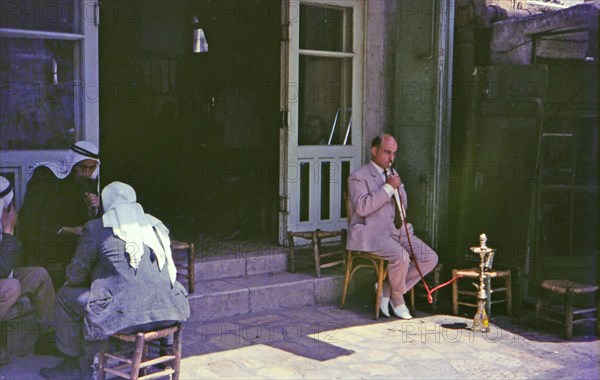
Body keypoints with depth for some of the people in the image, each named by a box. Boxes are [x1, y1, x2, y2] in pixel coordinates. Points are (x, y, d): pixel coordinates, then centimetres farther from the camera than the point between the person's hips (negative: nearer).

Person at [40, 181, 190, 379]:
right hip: (167, 311, 6)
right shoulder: (156, 224, 13)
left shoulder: (95, 229, -3)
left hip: (126, 315, -6)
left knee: (65, 296, 16)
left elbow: (76, 277, 2)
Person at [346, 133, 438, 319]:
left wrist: (398, 187, 3)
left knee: (430, 258, -9)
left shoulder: (392, 173, 21)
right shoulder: (358, 177, -3)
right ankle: (397, 298, -5)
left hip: (398, 230, 8)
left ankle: (387, 289, 2)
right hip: (372, 233, -8)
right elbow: (362, 207, -19)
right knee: (401, 256, -32)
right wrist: (388, 187, -19)